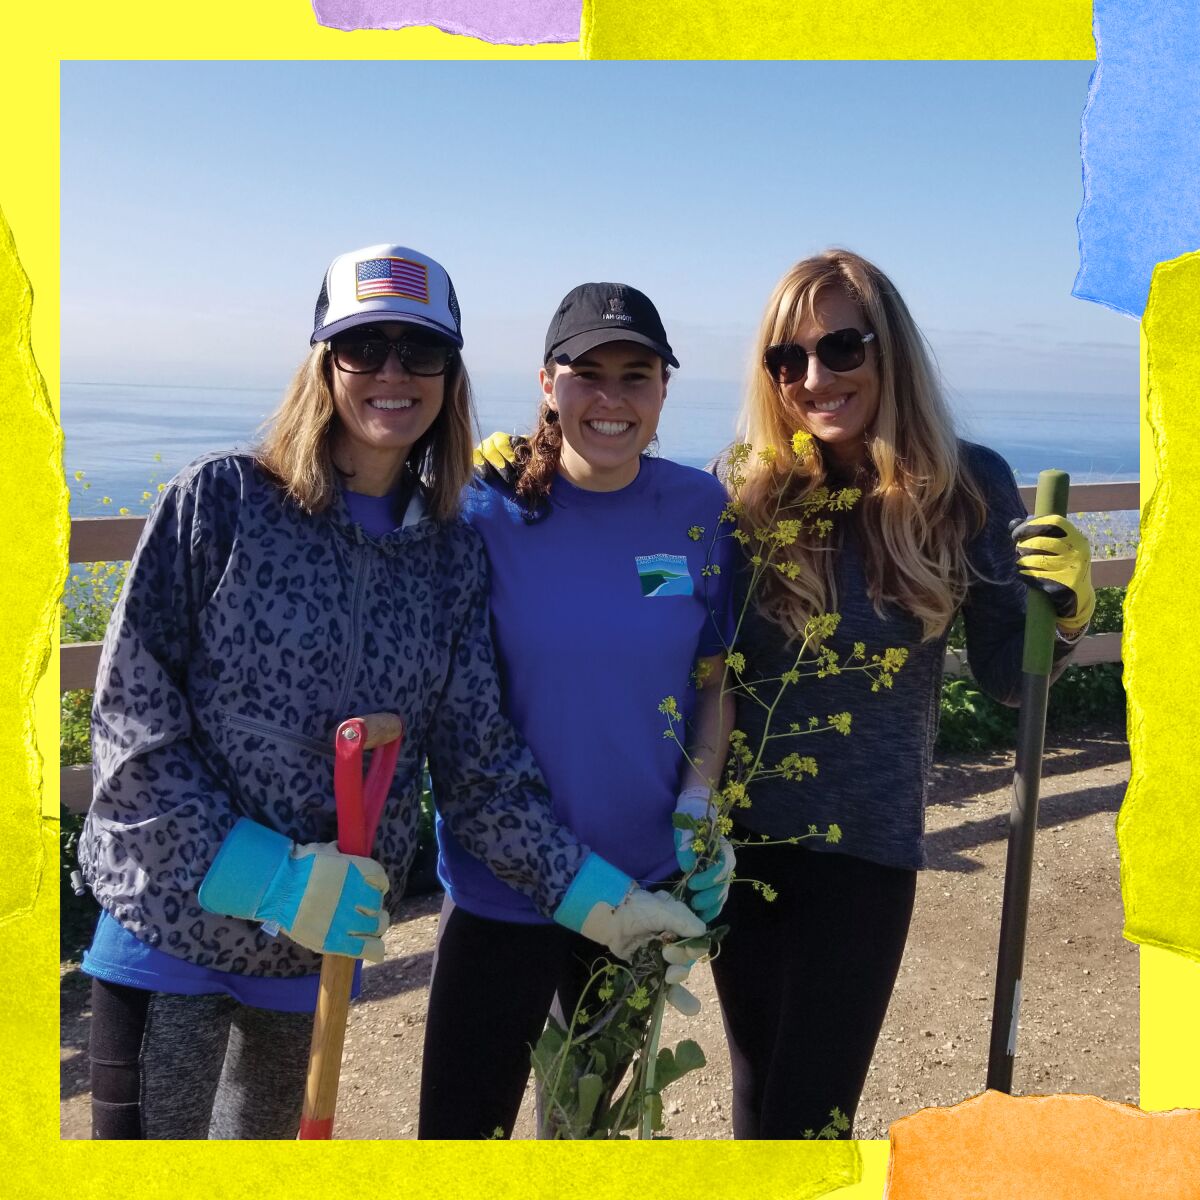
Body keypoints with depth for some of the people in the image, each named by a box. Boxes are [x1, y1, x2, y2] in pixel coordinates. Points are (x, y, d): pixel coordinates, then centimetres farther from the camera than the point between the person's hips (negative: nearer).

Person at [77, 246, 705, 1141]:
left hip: (325, 931, 4)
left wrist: (595, 897, -10)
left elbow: (481, 765, 0)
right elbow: (131, 710, -12)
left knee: (269, 1134, 21)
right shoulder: (221, 499, -9)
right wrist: (262, 873, -19)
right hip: (175, 921, -3)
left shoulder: (454, 557, 1)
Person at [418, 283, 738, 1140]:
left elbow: (717, 675, 5)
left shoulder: (701, 509, -5)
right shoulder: (488, 509, -12)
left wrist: (700, 796, -7)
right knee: (463, 1123, 3)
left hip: (642, 878, 3)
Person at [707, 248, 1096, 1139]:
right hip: (739, 838, 2)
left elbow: (1006, 676, 0)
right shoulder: (748, 492, -7)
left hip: (866, 847, -1)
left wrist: (1065, 608, -21)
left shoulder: (966, 485, -6)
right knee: (760, 1097, 17)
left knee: (807, 1113, 3)